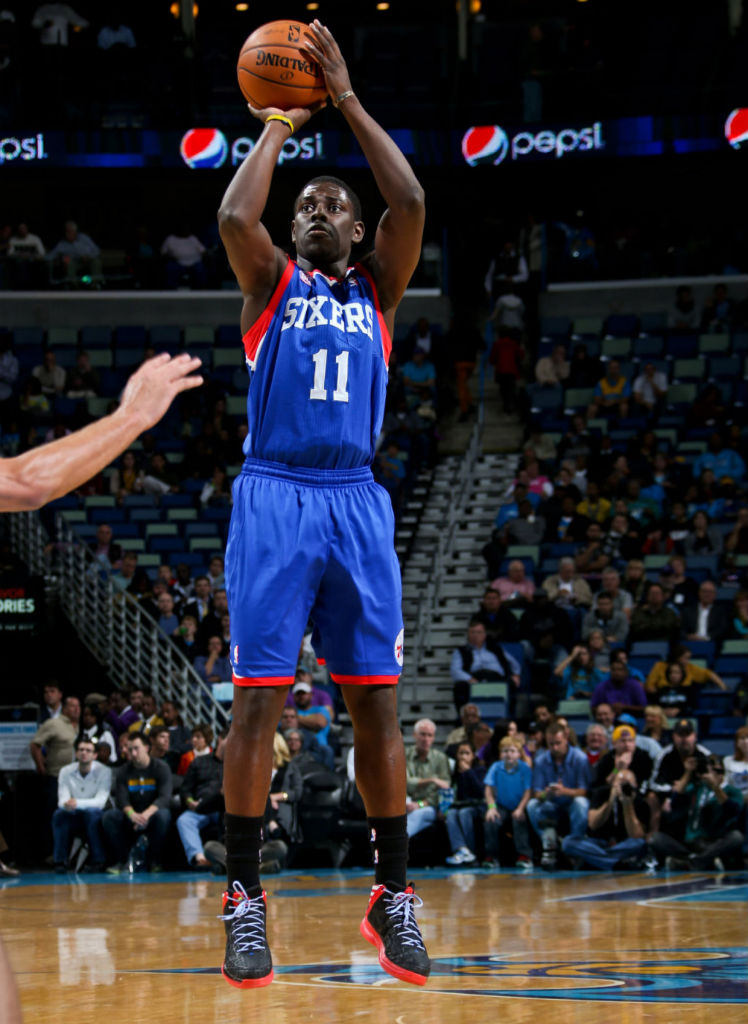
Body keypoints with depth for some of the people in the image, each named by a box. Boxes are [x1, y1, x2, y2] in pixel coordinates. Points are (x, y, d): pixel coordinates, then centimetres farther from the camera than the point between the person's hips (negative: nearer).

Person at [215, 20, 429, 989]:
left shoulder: (376, 287, 16)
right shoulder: (271, 282, 11)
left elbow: (410, 202, -1)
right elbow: (234, 217, -11)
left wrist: (345, 97, -1)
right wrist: (277, 125, 1)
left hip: (357, 502, 2)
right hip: (273, 497, -2)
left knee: (375, 702, 1)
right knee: (258, 698, -6)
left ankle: (392, 897, 8)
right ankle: (244, 899, 0)